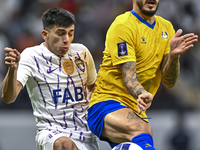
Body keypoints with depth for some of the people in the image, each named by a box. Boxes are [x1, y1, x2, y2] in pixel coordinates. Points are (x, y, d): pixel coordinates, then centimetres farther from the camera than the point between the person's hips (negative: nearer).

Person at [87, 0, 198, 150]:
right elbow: (129, 77, -18)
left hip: (136, 114, 8)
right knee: (142, 130, -36)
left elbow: (169, 82, 4)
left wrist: (174, 55, -15)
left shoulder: (166, 28, 12)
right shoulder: (122, 26, -9)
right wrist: (142, 94, -40)